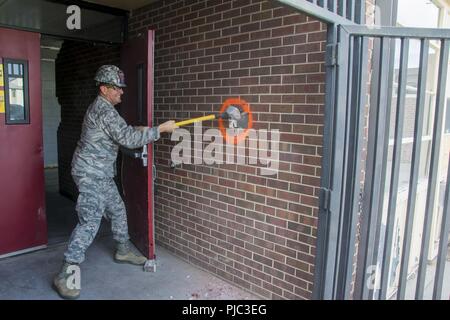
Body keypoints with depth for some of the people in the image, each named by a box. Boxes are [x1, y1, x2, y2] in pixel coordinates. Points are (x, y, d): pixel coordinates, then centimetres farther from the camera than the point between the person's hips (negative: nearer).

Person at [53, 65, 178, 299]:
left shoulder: (102, 107, 15)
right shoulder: (103, 109, -18)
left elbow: (118, 134, 23)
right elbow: (128, 139, -24)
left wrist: (136, 131, 5)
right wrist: (161, 129, -19)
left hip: (101, 175, 10)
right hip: (90, 174, -10)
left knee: (117, 211, 18)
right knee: (90, 222, -13)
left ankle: (123, 251, 35)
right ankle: (66, 274, -5)